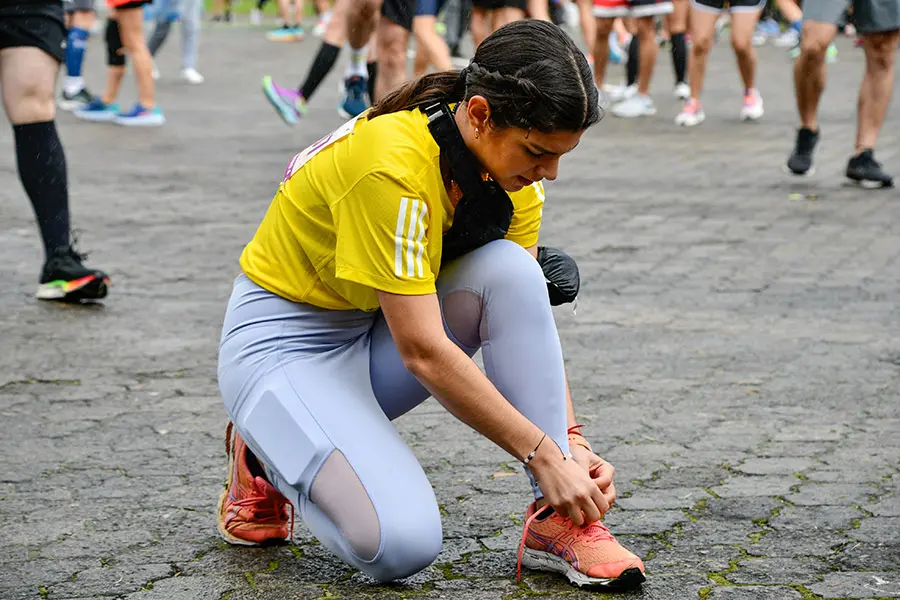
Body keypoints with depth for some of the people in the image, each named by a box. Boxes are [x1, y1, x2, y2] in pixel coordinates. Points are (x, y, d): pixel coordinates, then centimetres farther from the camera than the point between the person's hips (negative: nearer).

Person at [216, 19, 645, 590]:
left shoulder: (507, 165, -8)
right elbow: (423, 351, -31)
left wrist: (573, 443, -17)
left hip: (376, 336, 7)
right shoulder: (391, 165, -31)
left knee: (510, 269, -22)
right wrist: (544, 454, -28)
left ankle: (557, 522, -16)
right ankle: (266, 460, 4)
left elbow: (528, 317, -5)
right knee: (403, 542, -27)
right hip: (284, 341, -7)